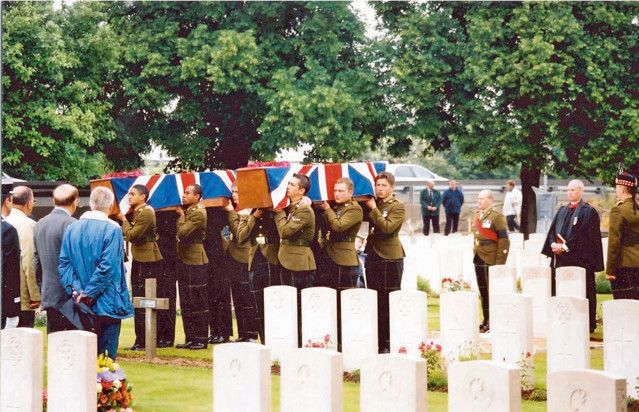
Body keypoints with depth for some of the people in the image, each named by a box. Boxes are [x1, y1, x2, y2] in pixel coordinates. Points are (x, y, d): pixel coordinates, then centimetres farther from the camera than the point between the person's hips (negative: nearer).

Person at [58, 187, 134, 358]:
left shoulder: (72, 228, 3)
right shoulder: (112, 229, -12)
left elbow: (64, 262, -1)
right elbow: (108, 265, -18)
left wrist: (75, 289, -6)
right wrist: (89, 292, -13)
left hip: (80, 304, 5)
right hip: (107, 303, -5)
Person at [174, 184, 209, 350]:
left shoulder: (198, 214, -14)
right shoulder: (187, 212, 15)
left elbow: (182, 232, -22)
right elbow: (179, 233, 12)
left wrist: (180, 216, -7)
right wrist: (181, 215, 4)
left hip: (195, 263, -10)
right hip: (184, 261, 10)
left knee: (198, 303, -4)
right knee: (186, 303, 11)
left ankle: (201, 339, 0)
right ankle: (190, 338, 16)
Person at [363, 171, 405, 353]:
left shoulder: (398, 207, -5)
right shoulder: (373, 203, 14)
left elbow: (387, 227, -17)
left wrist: (373, 209, -14)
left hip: (390, 258, -6)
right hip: (372, 255, 6)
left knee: (389, 303, -5)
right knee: (375, 302, 8)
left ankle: (389, 344, -3)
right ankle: (376, 340, 13)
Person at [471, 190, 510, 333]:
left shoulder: (497, 217, -9)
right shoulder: (477, 216, 14)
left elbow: (504, 240, -13)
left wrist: (499, 262, -17)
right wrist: (475, 250, 16)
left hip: (490, 260, -7)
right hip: (479, 259, 7)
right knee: (483, 291, 12)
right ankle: (486, 320, 20)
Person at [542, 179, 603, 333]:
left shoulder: (589, 211, -5)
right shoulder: (562, 211, 17)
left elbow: (584, 235, -14)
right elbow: (553, 230, 12)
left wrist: (565, 246, -17)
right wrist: (554, 244, -8)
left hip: (580, 259, -7)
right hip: (561, 259, 7)